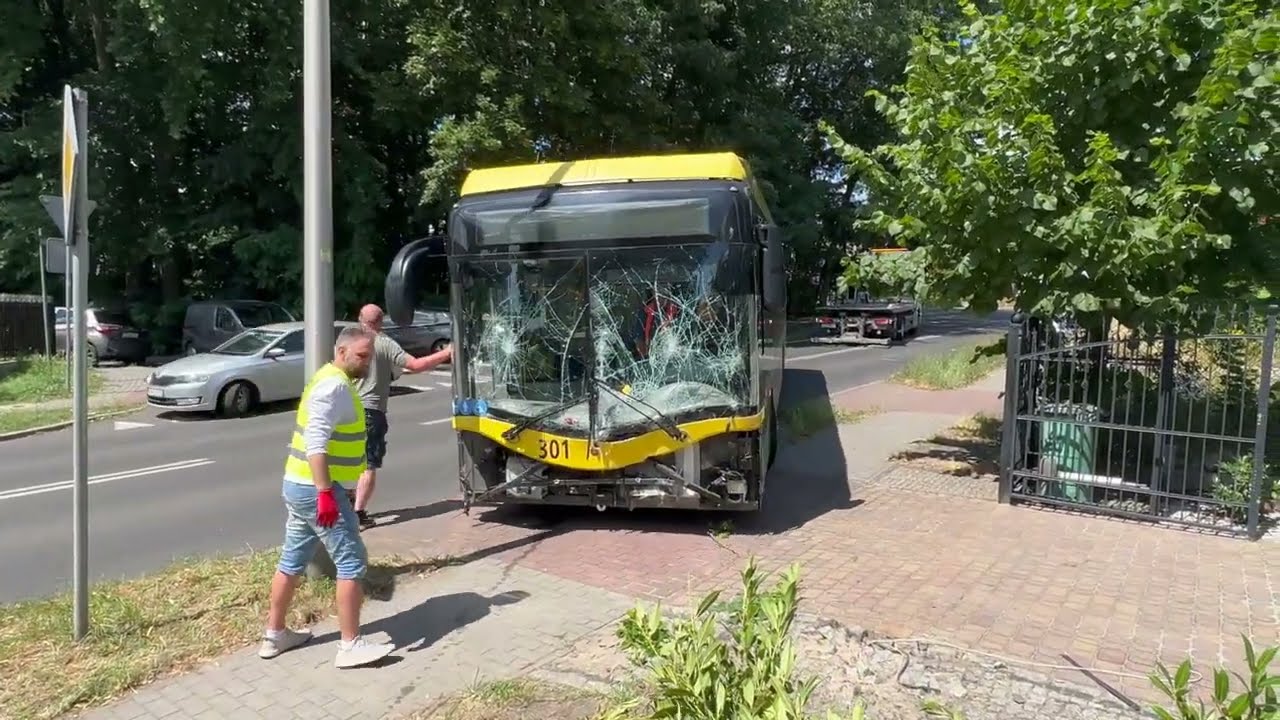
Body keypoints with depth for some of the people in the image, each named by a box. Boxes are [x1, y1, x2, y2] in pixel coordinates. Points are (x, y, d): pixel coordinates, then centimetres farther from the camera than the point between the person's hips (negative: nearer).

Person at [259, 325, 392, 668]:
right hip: (317, 489, -11)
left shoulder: (329, 380, 16)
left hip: (299, 485, 11)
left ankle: (274, 635, 31)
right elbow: (316, 441, -26)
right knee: (352, 562, -3)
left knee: (292, 561, 19)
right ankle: (351, 645, 3)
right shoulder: (335, 385, -17)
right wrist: (326, 493, -28)